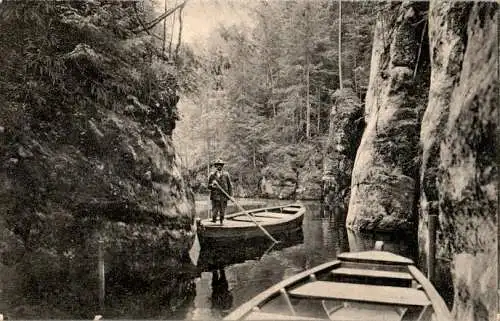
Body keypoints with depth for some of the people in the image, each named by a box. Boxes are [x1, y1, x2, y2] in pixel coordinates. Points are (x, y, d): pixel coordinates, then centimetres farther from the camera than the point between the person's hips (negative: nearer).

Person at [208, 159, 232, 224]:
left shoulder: (226, 174, 9)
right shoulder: (212, 175, 8)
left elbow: (230, 185, 10)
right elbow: (209, 185, 11)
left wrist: (230, 195, 3)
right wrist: (212, 185, -13)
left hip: (224, 195, 1)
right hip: (215, 195, -1)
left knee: (223, 210, 4)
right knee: (215, 210, -8)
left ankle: (222, 220, 22)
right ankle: (214, 219, 15)